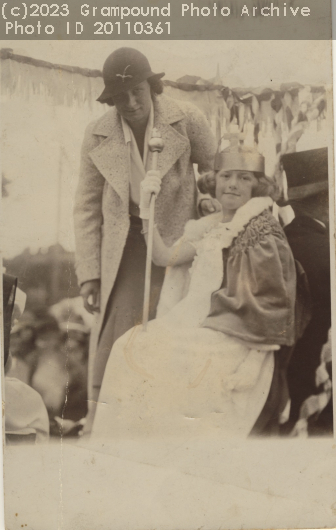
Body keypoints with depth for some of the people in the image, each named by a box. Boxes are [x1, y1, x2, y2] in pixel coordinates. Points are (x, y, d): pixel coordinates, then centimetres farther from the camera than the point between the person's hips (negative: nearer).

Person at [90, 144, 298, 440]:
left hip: (238, 342, -6)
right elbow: (164, 256, 5)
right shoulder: (209, 227, 14)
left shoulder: (264, 232, -5)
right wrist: (147, 207, -3)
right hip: (197, 329, 6)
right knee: (131, 347, -12)